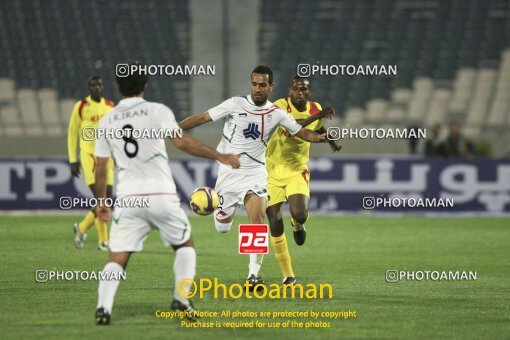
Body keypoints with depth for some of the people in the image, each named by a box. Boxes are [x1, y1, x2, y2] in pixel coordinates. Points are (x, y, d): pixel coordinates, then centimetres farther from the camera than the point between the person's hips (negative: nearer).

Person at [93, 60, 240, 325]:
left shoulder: (106, 121, 10)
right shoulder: (157, 111, 0)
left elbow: (101, 167, 12)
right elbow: (182, 142, -10)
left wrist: (101, 201, 24)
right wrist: (218, 156, -3)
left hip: (128, 198, 2)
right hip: (161, 194, -2)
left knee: (117, 260, 2)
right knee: (185, 245, 20)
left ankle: (103, 307, -20)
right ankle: (181, 299, 6)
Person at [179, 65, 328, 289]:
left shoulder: (276, 114, -2)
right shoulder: (235, 105, -7)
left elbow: (302, 133, 4)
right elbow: (203, 118, -4)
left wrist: (321, 137, -17)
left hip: (255, 174, 0)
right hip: (229, 172, 0)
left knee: (258, 221, -20)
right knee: (222, 228, 6)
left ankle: (253, 275, -14)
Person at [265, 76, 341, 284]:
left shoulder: (316, 110, 0)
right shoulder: (281, 106, -16)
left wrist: (330, 140, 10)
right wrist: (316, 116, -40)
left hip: (297, 170, 2)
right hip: (273, 170, -2)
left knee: (300, 215, -21)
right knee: (274, 222, -2)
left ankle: (297, 225, 20)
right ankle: (287, 274, 11)